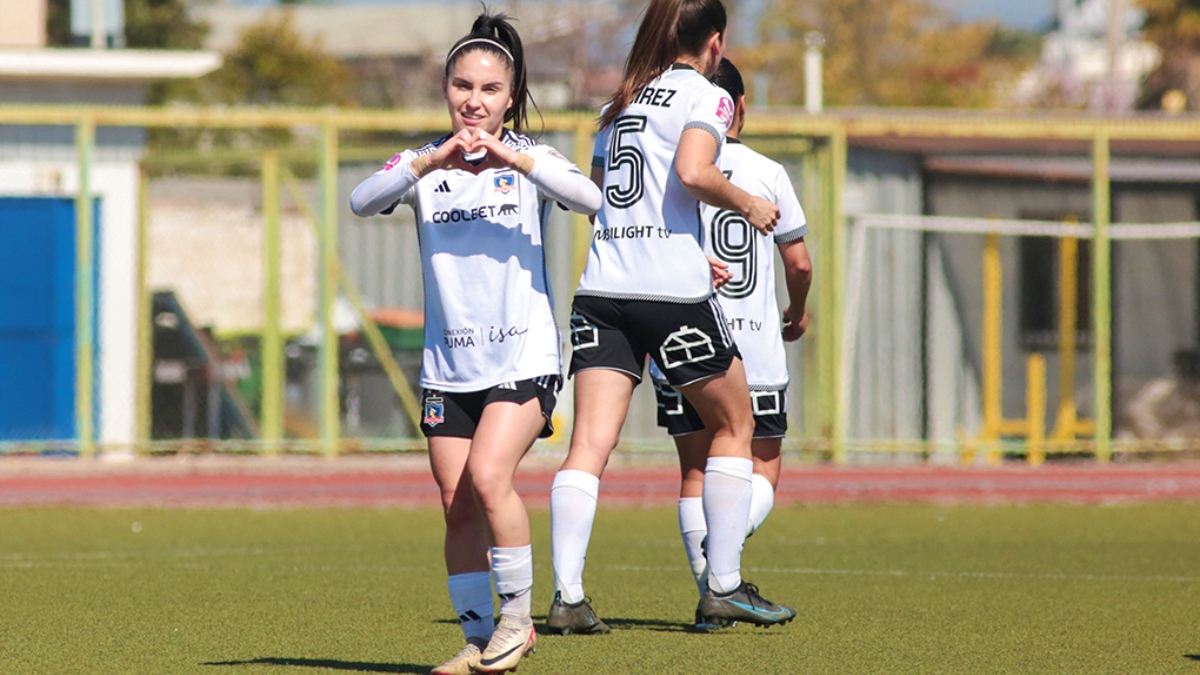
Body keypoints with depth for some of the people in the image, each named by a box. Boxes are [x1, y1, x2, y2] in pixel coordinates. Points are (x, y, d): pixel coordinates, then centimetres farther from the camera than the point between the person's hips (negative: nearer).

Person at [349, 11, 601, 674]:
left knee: (487, 476, -21)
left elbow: (588, 197, -18)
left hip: (523, 356, -3)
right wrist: (433, 162, -28)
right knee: (457, 507, 3)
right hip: (448, 365, 3)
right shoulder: (424, 164, 6)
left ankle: (516, 614, -6)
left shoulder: (529, 158, 1)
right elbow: (363, 201, -13)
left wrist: (511, 158, -29)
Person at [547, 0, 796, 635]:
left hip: (600, 287, 5)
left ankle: (567, 594, -16)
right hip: (672, 289, -5)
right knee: (734, 425, 14)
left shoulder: (619, 106, 21)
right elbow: (692, 171, -17)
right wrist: (747, 204, 0)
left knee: (589, 442, -3)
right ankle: (723, 586, 13)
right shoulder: (706, 96, 0)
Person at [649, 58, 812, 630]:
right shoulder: (767, 174, -2)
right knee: (762, 466, 9)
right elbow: (798, 262, 2)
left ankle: (710, 593, 3)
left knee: (696, 469, 9)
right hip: (756, 348, -1)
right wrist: (797, 314, 21)